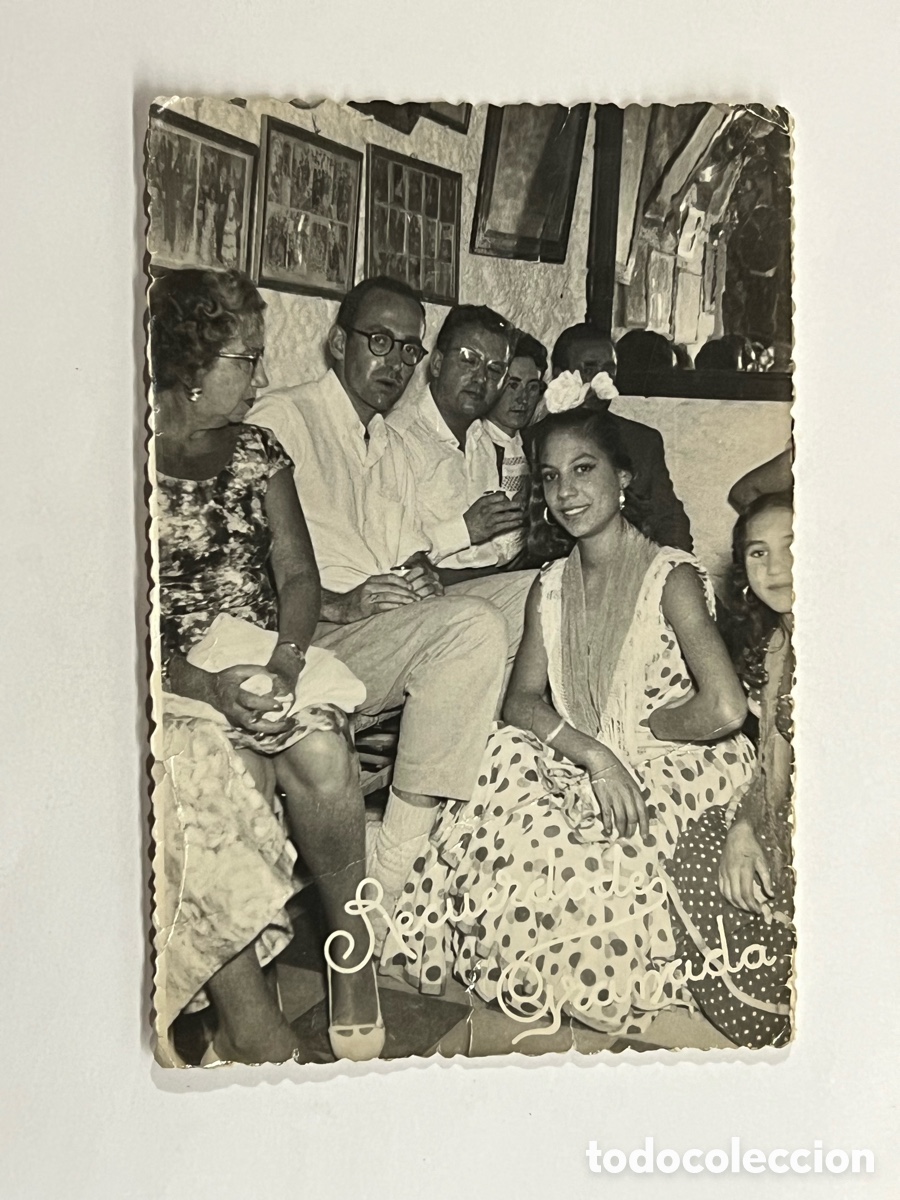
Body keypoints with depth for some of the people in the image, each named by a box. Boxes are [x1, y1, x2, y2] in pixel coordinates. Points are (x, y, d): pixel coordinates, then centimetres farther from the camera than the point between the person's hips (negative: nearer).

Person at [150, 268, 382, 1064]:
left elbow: (297, 572, 6)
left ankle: (352, 942, -8)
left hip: (261, 657, 3)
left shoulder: (256, 452, 13)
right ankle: (252, 1019, -23)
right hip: (169, 674, -3)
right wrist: (206, 685, -23)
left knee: (323, 749, -27)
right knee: (205, 769, -32)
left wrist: (286, 656, -15)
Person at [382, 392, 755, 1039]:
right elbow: (522, 702, -2)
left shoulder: (670, 577, -12)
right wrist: (594, 753, -21)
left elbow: (724, 710, -24)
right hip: (573, 766, 5)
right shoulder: (550, 586, 6)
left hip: (665, 769, -5)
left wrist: (632, 731, -7)